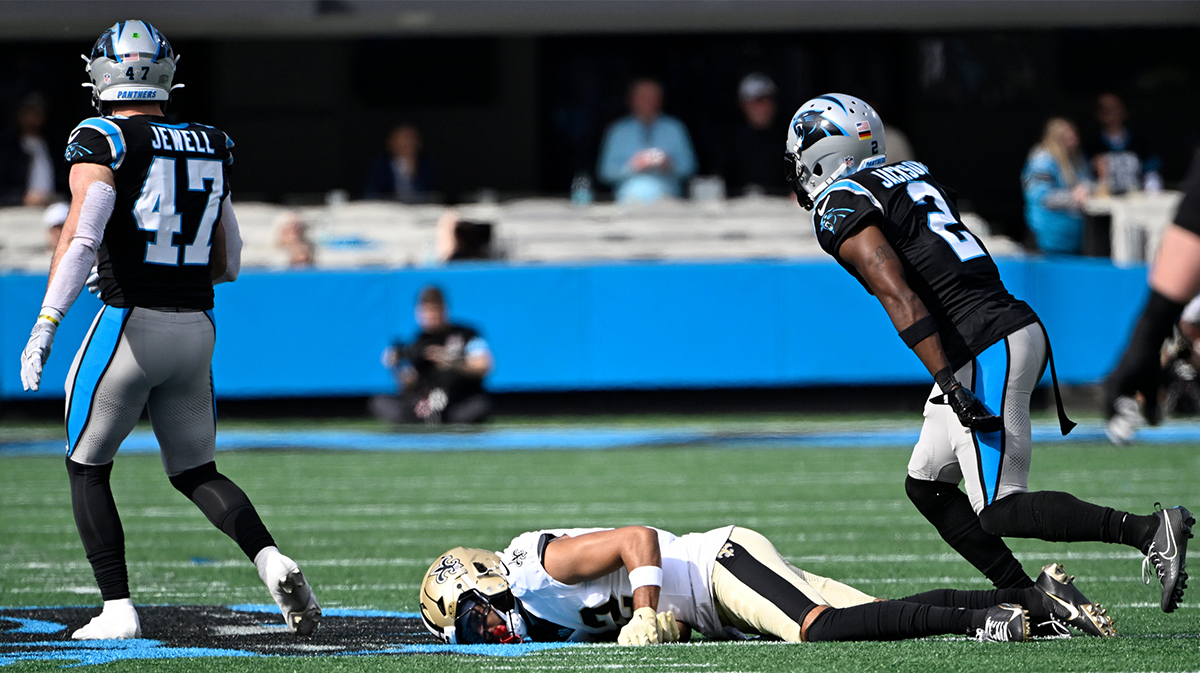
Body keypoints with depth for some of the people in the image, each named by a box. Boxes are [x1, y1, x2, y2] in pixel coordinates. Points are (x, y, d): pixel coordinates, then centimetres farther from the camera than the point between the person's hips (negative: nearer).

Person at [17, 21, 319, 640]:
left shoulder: (102, 142, -8)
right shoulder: (210, 151, 11)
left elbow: (82, 235, -22)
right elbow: (226, 264, 15)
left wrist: (47, 322, -24)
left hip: (129, 325, -5)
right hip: (196, 328, 5)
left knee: (86, 470, 12)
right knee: (195, 472, 17)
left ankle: (118, 611, 5)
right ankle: (271, 560, -8)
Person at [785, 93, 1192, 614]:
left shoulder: (840, 208, -6)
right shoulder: (911, 175, 21)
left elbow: (898, 295, -17)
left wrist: (949, 382, -23)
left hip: (984, 354, -9)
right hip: (1018, 327, 9)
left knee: (999, 511, -9)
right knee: (926, 486, 16)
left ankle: (1149, 531, -18)